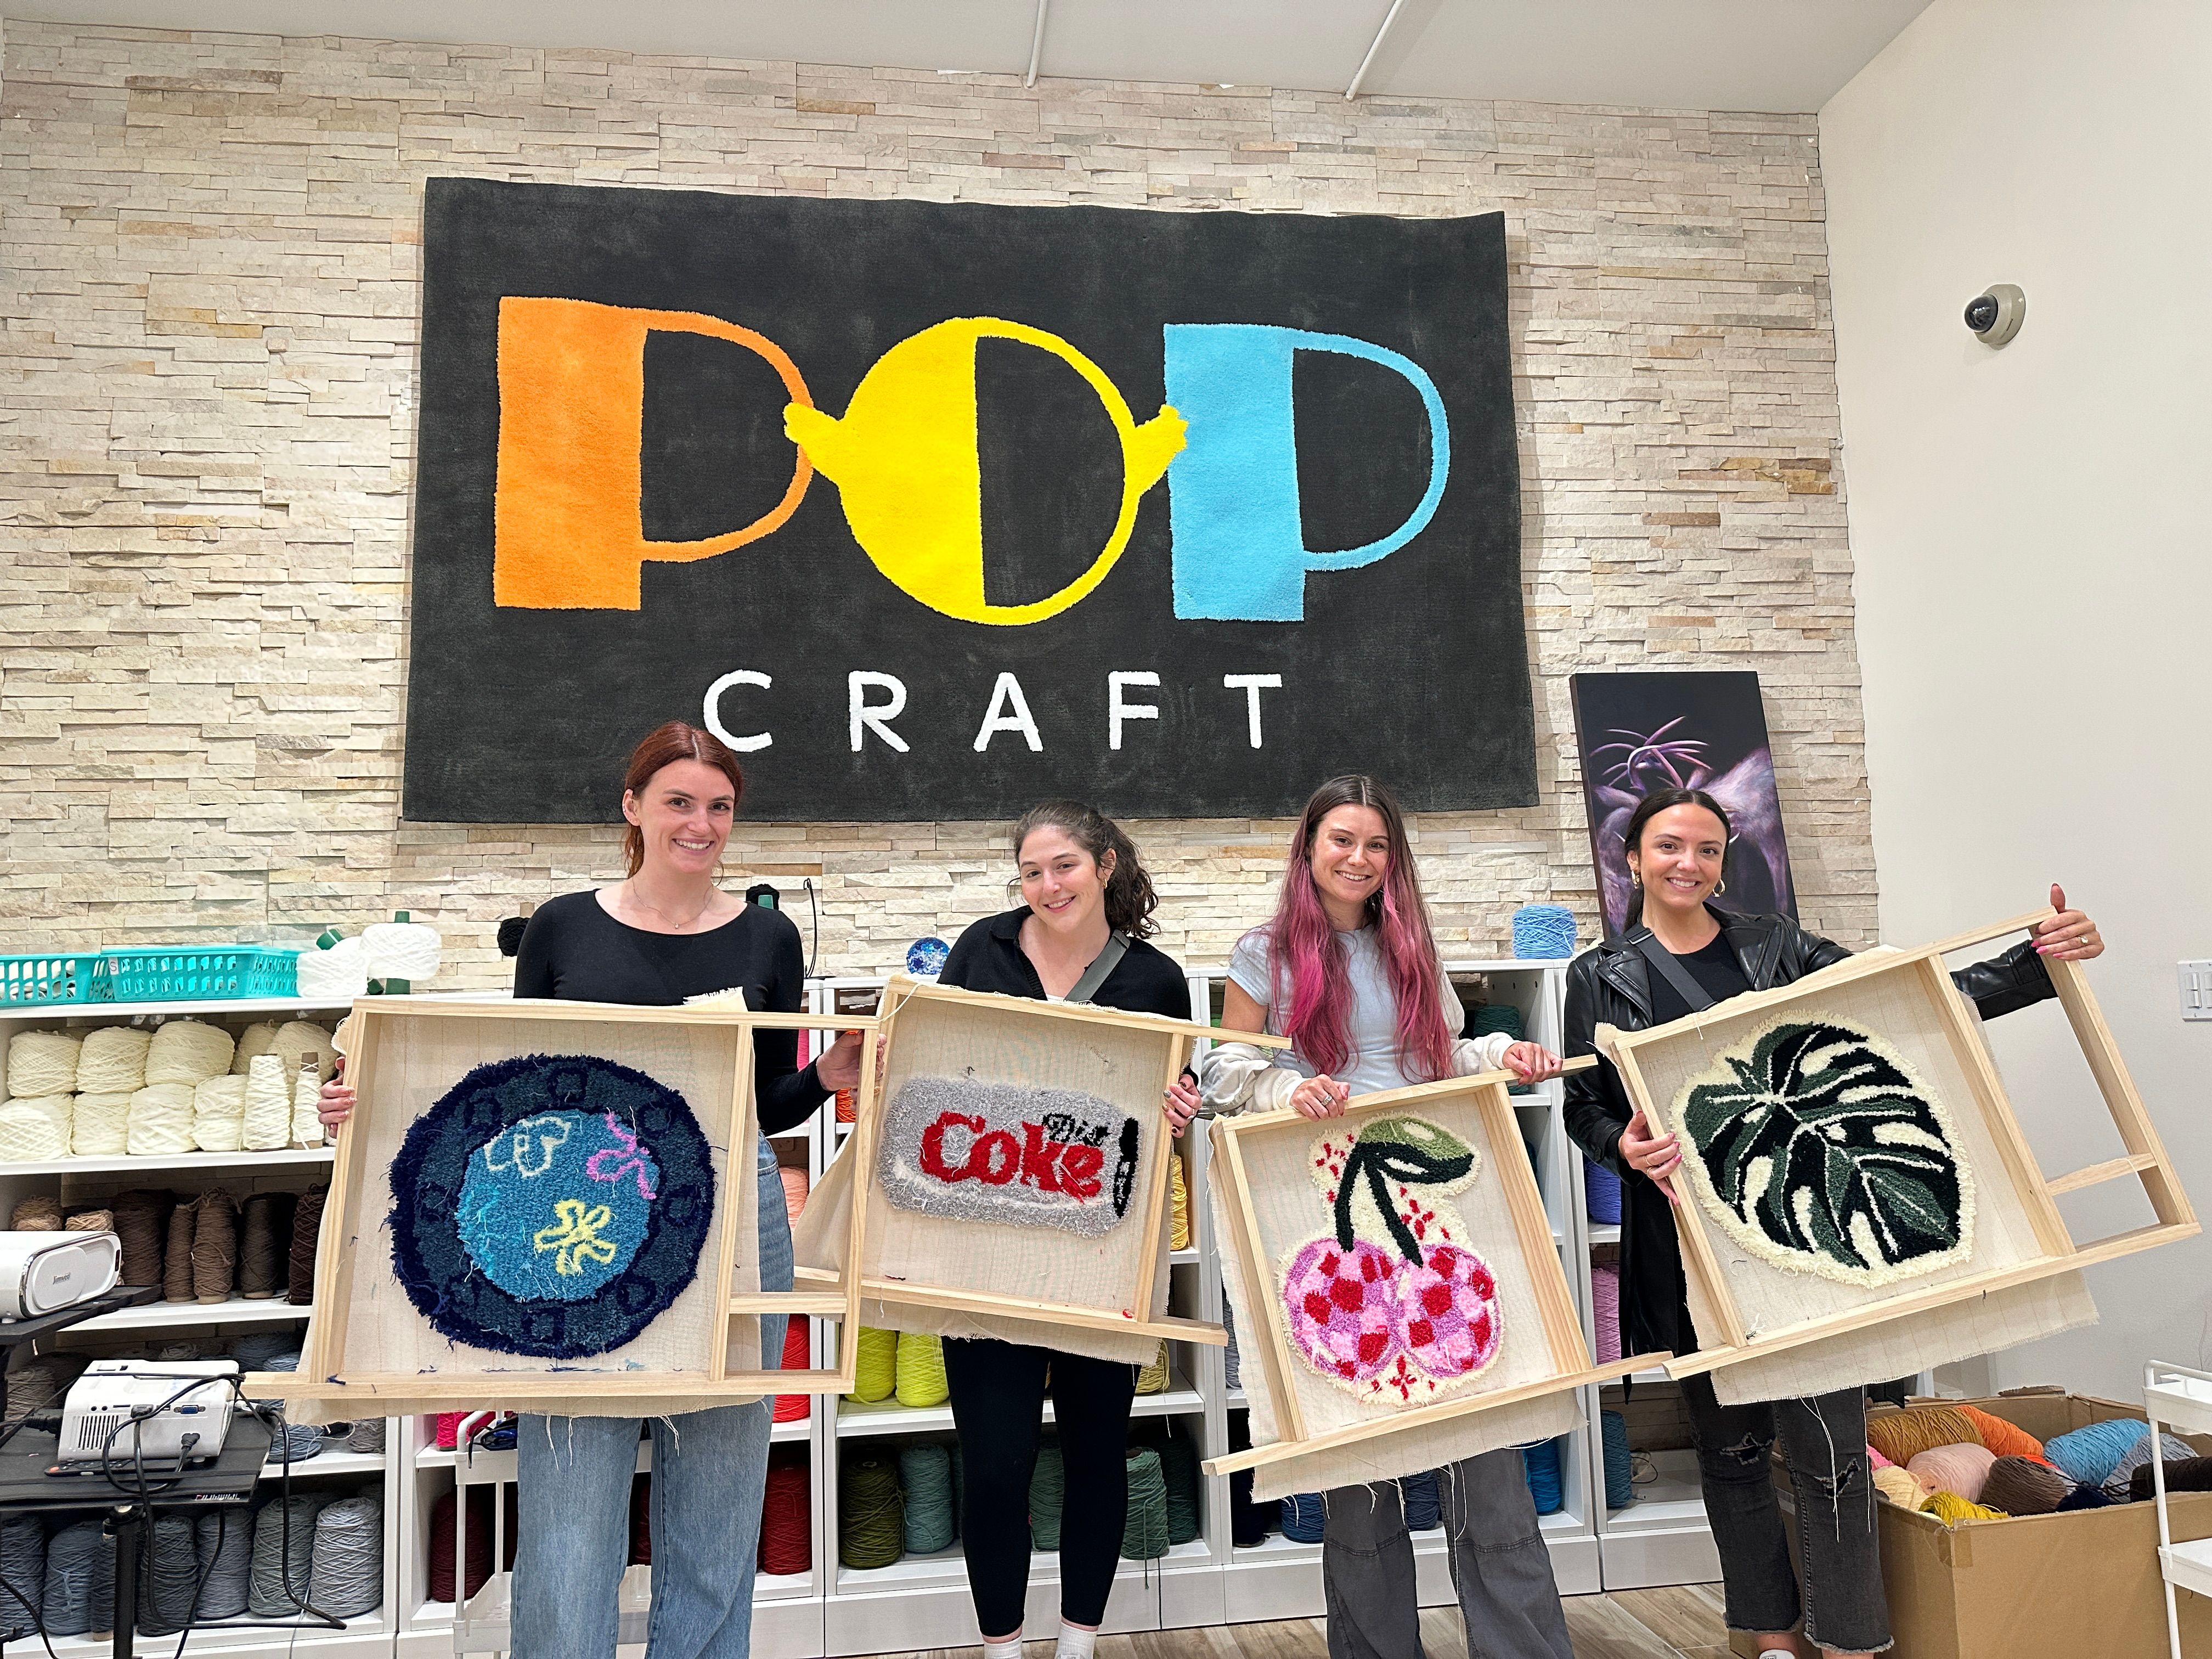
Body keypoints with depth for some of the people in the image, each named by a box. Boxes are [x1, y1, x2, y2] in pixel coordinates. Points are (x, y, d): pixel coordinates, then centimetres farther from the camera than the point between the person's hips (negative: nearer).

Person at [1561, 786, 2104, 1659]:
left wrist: (2038, 962, -8)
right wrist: (1625, 1147, -19)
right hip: (1689, 1244, 0)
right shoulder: (1600, 978, 3)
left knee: (1829, 1446, -1)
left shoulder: (1775, 948, 6)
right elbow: (1583, 1108, 3)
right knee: (1730, 1445, 12)